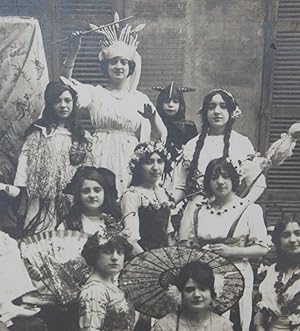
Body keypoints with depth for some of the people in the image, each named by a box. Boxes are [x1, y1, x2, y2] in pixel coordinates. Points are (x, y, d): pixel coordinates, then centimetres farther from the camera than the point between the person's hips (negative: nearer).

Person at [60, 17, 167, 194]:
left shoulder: (140, 99, 9)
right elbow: (65, 82, -3)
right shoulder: (96, 93, 8)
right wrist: (73, 52, -14)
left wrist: (152, 116, -10)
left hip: (130, 162, 1)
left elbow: (161, 136, 9)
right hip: (101, 160, -1)